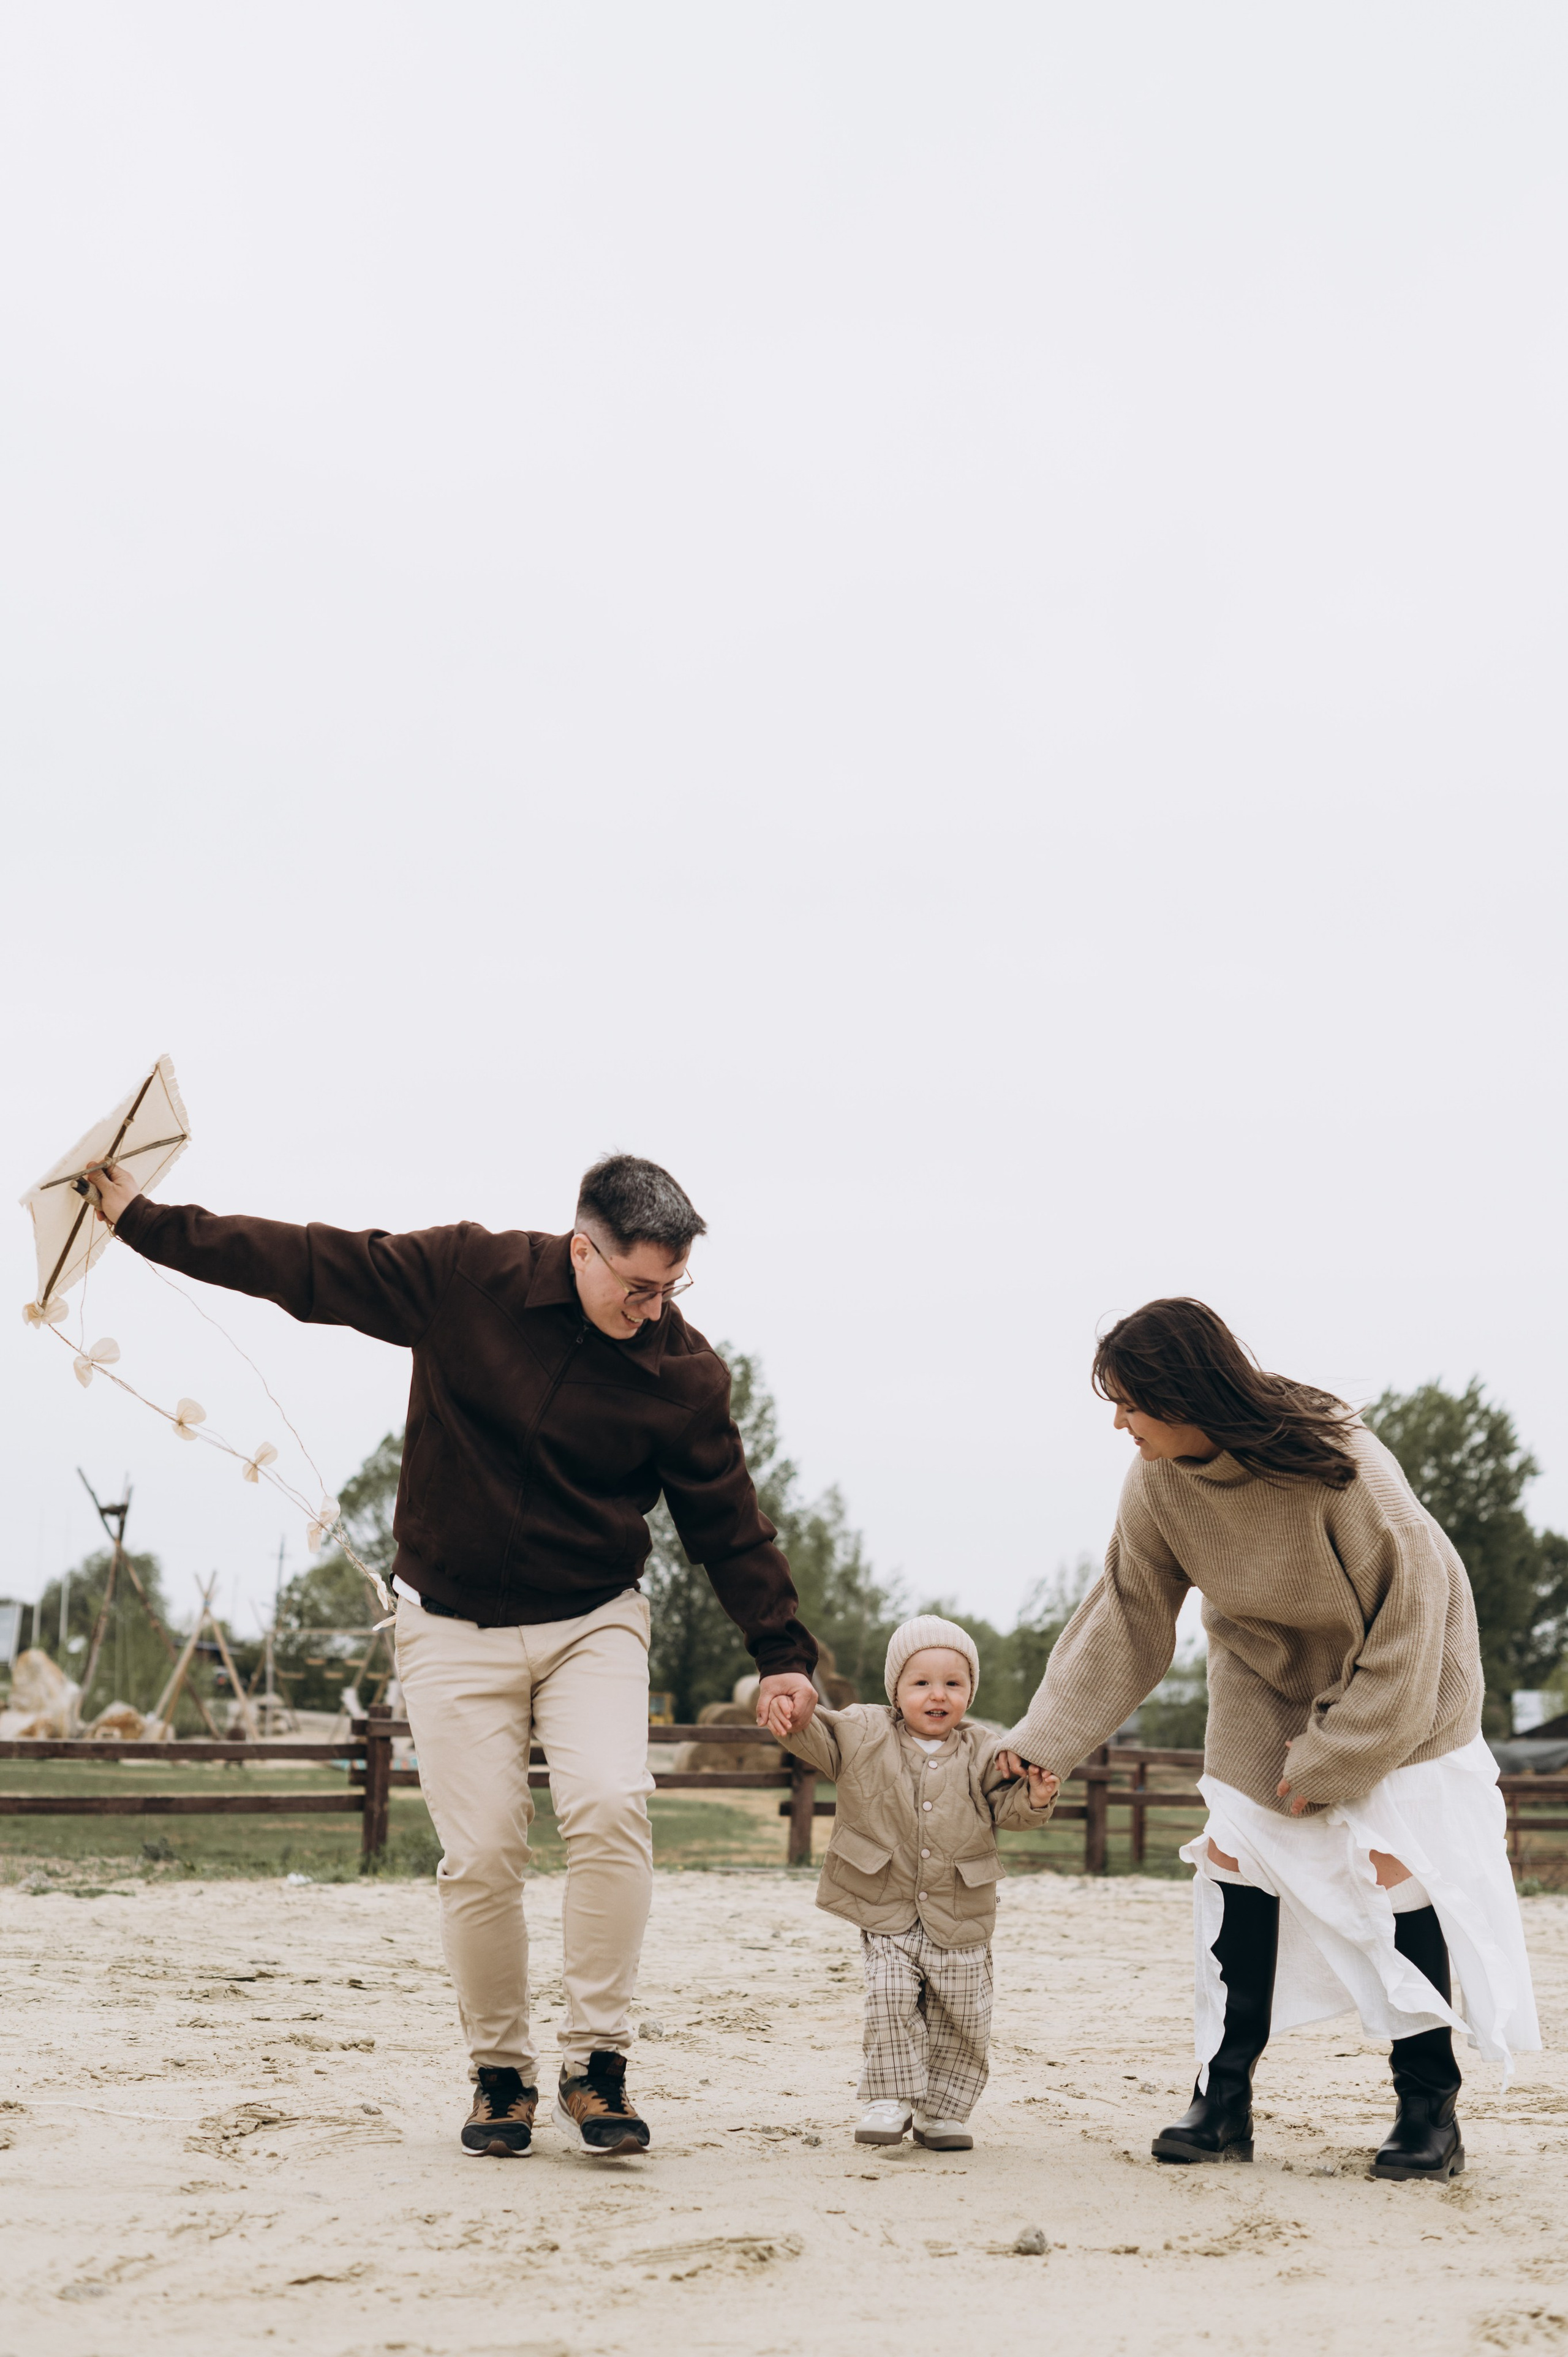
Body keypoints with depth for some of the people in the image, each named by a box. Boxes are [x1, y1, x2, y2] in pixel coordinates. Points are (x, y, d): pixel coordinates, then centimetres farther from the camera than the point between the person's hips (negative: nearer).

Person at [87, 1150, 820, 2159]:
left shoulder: (684, 1372, -7)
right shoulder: (463, 1277, -9)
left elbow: (730, 1524, 0)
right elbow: (306, 1263, -3)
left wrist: (782, 1653, -4)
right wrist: (142, 1217, 0)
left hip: (593, 1621, 0)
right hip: (453, 1627, 0)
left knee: (612, 1806, -23)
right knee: (481, 1856, -6)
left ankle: (598, 2065, -11)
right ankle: (502, 2074, 14)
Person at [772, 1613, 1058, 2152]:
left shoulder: (981, 1754, 2)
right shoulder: (865, 1734, 1)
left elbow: (1005, 1803, -2)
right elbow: (818, 1736, -4)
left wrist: (1034, 1798, -24)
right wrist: (790, 1718, -26)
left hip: (959, 1919, 1)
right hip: (886, 1913, -1)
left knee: (962, 2018, 5)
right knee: (890, 1999, -16)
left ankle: (942, 2112, 19)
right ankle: (891, 2101, -2)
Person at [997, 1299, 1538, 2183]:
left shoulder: (1338, 1466, -34)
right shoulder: (1156, 1486, -19)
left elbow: (1405, 1615, -25)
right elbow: (1127, 1624, -8)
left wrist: (1331, 1759, -21)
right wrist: (1045, 1741, -15)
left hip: (1401, 1673, -5)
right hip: (1267, 1679, 5)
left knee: (1398, 1864, -11)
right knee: (1235, 1852, -4)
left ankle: (1430, 2106, 0)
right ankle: (1225, 2101, 1)